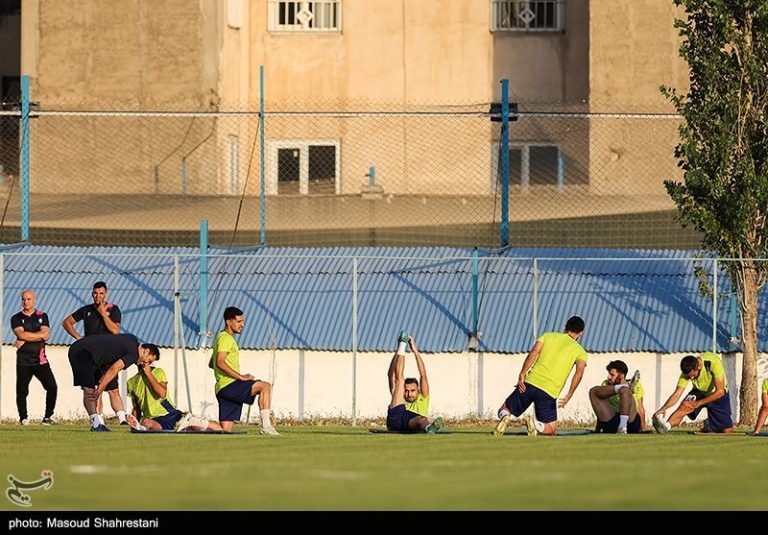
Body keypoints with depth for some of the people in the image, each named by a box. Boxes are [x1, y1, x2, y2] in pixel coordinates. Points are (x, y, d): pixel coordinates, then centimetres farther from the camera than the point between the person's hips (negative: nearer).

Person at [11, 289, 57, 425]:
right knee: (22, 390, -2)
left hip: (40, 360, 1)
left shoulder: (42, 316, 9)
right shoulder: (16, 318, 5)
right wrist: (40, 335, -10)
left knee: (52, 387, -6)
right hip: (23, 361, -1)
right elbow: (21, 334, -13)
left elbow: (46, 334, -7)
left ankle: (48, 417, 4)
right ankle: (23, 418, 10)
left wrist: (25, 340, -12)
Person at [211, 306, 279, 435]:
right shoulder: (225, 338, -7)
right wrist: (240, 377, -20)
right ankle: (265, 425, -22)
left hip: (223, 390, 10)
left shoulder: (224, 337, 25)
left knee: (226, 431, 5)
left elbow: (211, 364, 33)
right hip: (228, 385, -10)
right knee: (265, 386, -16)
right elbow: (220, 363, -21)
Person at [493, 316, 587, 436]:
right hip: (549, 392, -2)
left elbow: (534, 352, 0)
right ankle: (534, 423, -22)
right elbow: (579, 370, -7)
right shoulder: (580, 351, 11)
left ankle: (505, 417, -19)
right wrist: (568, 396, -9)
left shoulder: (548, 336, 17)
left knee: (504, 410, 18)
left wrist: (522, 375, -5)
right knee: (551, 430, 11)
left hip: (528, 385, 2)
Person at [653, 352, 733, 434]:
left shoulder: (713, 362, -35)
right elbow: (677, 394, -25)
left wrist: (698, 403, -36)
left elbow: (720, 391, -33)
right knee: (684, 407, -32)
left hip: (718, 395, -1)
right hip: (699, 392, 1)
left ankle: (710, 425, 24)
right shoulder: (687, 371, -25)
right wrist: (663, 408, -44)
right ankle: (665, 426, -50)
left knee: (727, 431, -5)